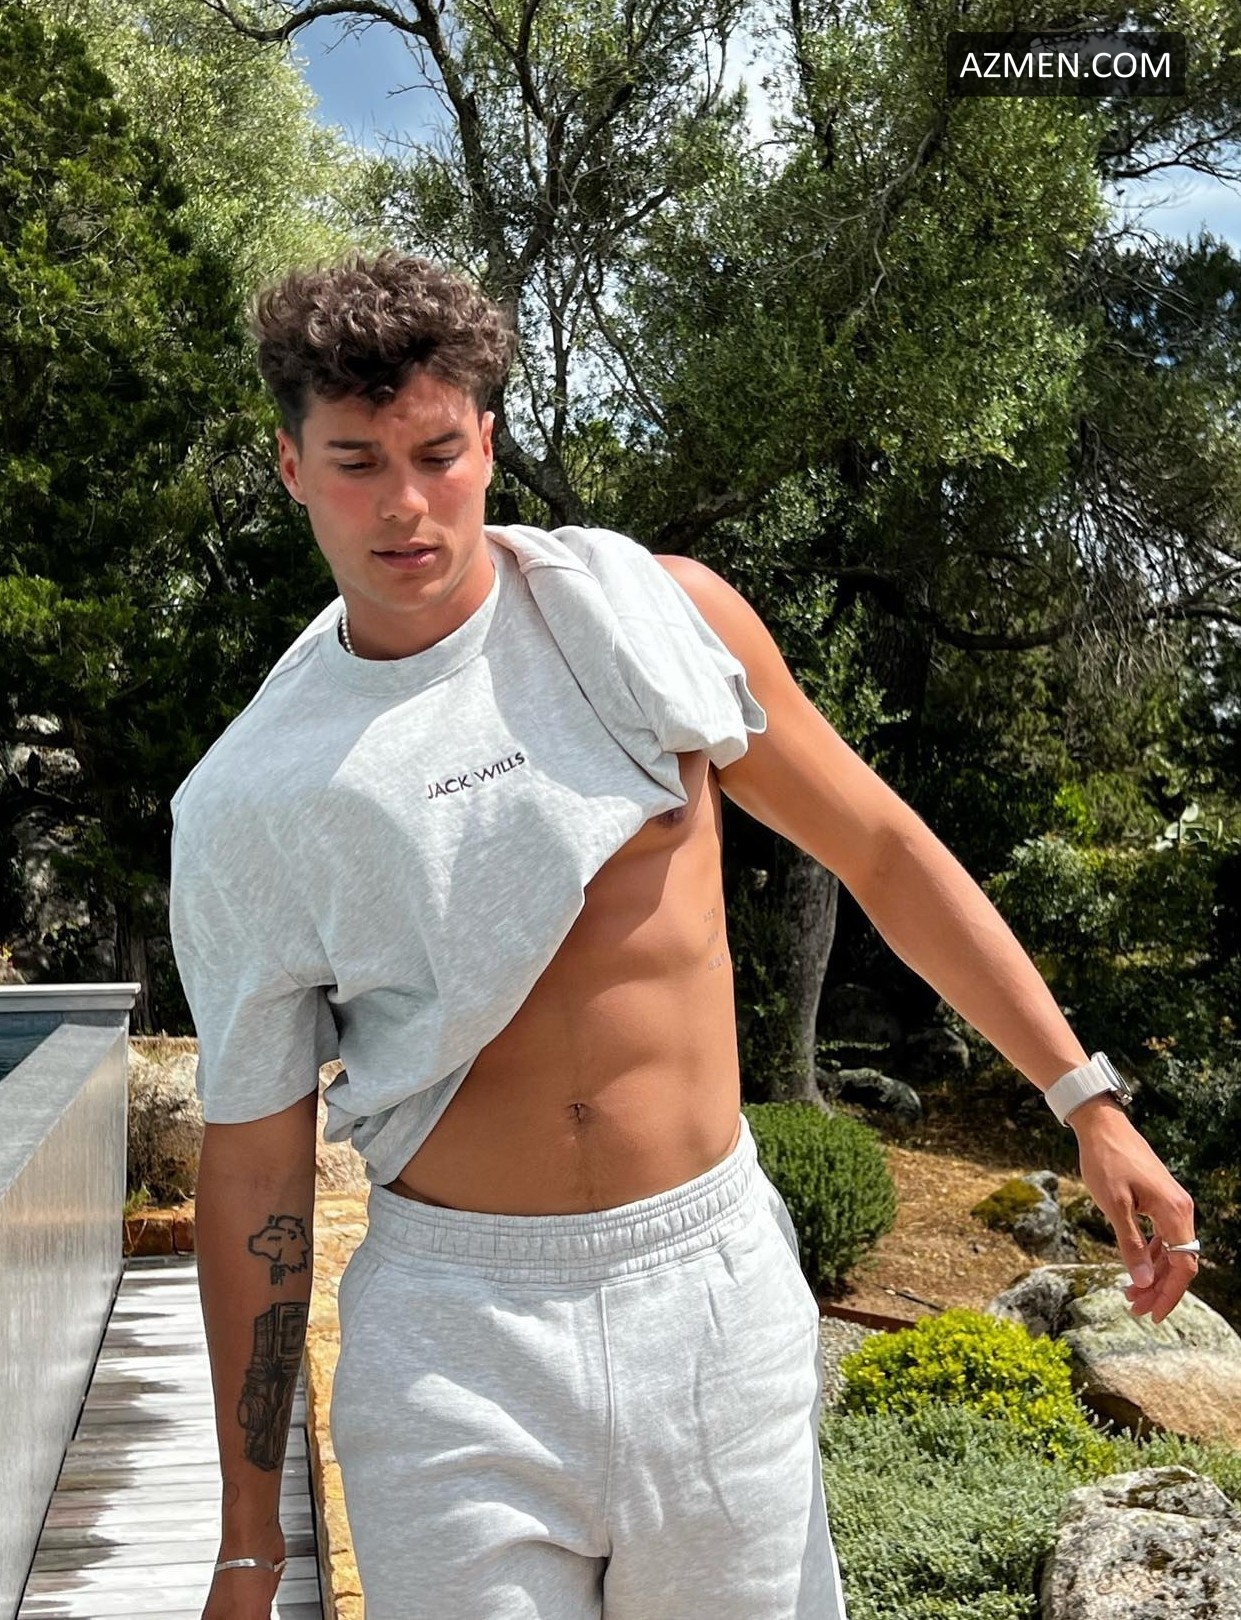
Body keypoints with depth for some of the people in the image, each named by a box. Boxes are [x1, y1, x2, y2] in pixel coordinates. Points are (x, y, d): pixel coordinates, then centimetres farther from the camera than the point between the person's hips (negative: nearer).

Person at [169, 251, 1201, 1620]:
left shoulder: (661, 614, -4)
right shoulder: (247, 806, -5)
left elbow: (881, 849, 5)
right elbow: (252, 1169, 0)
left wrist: (1087, 1098, 2)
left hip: (716, 1292, 1)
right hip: (453, 1339, 0)